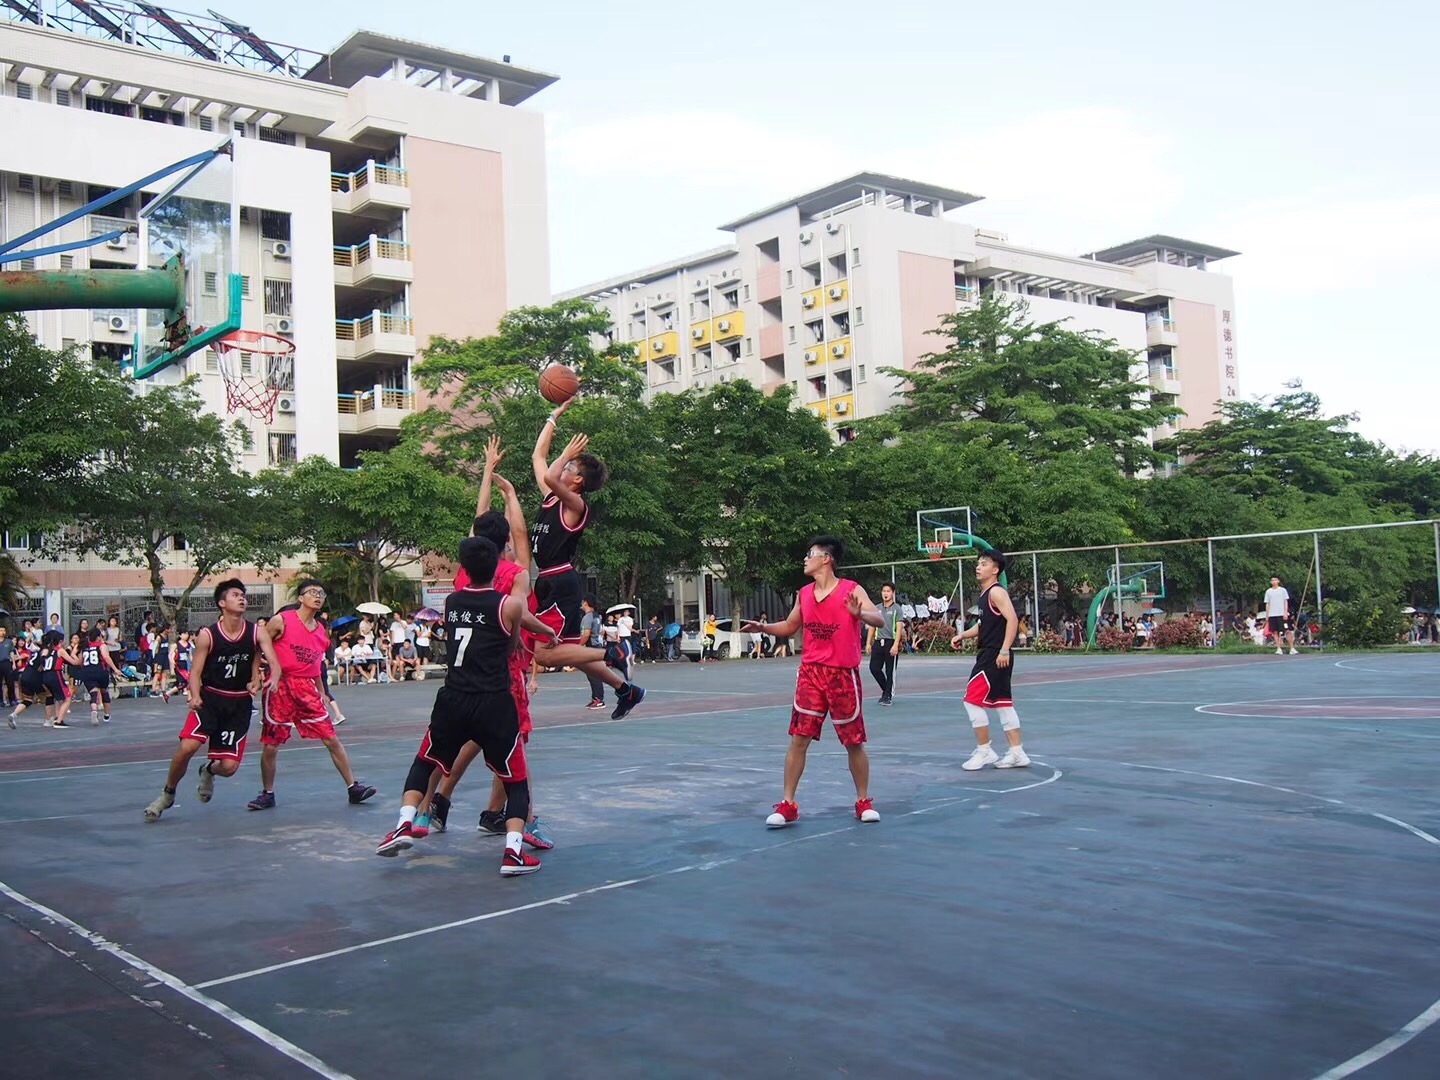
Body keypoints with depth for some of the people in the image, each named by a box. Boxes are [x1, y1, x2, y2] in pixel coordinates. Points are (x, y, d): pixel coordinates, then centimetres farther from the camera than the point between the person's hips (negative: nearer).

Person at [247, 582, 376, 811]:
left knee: (332, 739, -1)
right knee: (270, 745, 2)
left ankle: (353, 788, 3)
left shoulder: (321, 631, 12)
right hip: (279, 687, -4)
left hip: (307, 689, 4)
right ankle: (267, 794, 21)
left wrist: (321, 693, 19)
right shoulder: (281, 621, -4)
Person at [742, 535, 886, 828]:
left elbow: (880, 620, -20)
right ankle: (787, 805, 5)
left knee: (854, 743, 5)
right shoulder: (804, 594, 7)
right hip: (811, 672, 4)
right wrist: (764, 628, 2)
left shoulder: (851, 590, -10)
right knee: (799, 739, 0)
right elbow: (790, 626, 20)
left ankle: (863, 802, 22)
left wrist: (860, 614, -41)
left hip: (843, 674, -4)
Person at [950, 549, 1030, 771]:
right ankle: (1017, 753, 14)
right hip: (988, 655, 10)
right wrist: (962, 635, 13)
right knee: (1002, 703, 11)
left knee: (973, 700, -7)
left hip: (995, 656, -10)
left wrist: (1004, 650, -28)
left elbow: (1012, 620, -23)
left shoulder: (996, 591, -12)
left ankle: (984, 751, 0)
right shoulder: (984, 594, 17)